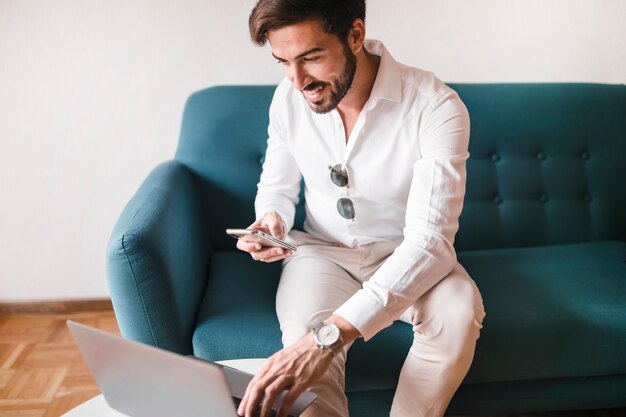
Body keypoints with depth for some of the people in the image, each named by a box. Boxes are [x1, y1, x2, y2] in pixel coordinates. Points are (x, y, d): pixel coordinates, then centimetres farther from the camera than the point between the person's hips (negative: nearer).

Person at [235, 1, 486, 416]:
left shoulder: (436, 108, -24)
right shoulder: (289, 97, -9)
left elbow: (429, 241, -32)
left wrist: (331, 334, -44)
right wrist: (272, 221, -19)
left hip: (405, 254, -1)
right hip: (322, 251, 2)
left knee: (460, 314, -33)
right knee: (304, 349, -31)